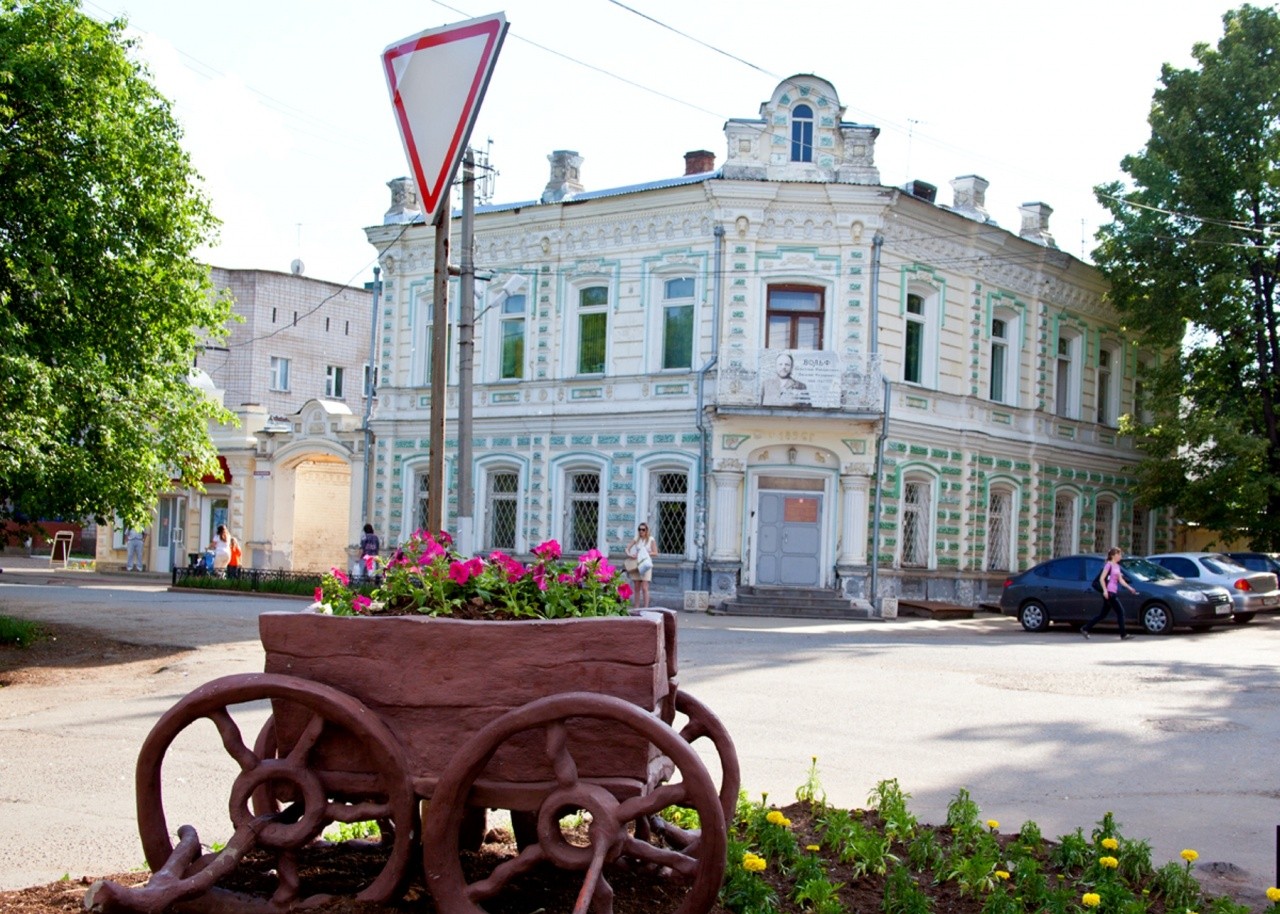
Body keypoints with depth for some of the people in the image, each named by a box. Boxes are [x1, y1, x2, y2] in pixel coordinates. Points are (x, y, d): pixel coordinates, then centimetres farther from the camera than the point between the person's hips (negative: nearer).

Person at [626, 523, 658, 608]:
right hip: (636, 565, 3)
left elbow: (655, 553, -3)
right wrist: (629, 554, -14)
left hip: (646, 565, -3)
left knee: (644, 588, -10)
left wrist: (644, 554, -14)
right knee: (637, 588, 5)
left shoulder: (651, 540, 2)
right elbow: (627, 548, 6)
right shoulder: (636, 539, 10)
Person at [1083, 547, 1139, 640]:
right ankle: (1123, 634, -5)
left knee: (1103, 614, 11)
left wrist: (1129, 588, 8)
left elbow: (1120, 580, 19)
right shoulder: (1109, 565, -9)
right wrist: (1105, 590, -22)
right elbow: (1102, 578, -14)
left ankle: (1085, 629, 15)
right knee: (1120, 611, -9)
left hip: (1113, 593, 9)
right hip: (1109, 593, -9)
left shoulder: (1117, 566, 17)